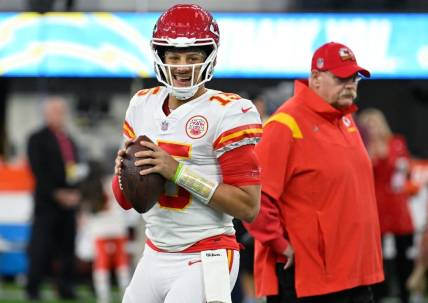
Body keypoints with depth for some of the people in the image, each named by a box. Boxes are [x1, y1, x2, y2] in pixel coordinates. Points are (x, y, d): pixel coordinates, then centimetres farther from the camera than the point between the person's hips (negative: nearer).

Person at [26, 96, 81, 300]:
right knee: (41, 247, -8)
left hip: (69, 200, 6)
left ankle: (66, 288, 7)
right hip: (47, 201, -6)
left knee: (67, 247, 3)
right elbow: (39, 170, -9)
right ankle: (32, 288, -3)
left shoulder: (69, 141, 19)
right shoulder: (38, 139, -1)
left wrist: (75, 193, 4)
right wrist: (57, 193, -15)